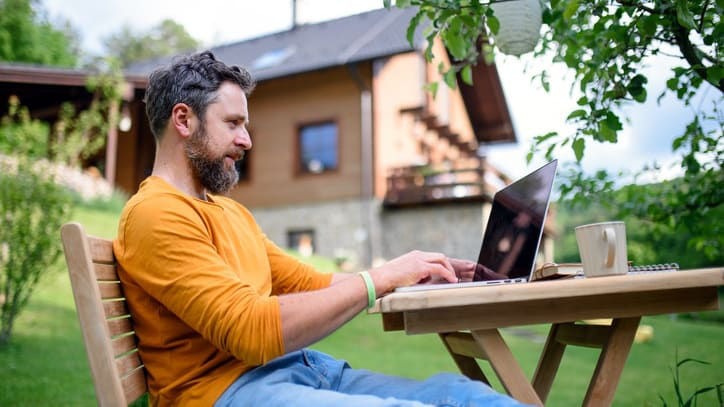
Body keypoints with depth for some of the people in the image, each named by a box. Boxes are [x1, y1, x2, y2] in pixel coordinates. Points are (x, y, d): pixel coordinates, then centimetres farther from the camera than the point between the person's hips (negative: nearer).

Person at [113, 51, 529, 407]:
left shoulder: (232, 211, 19)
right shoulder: (157, 215, -11)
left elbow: (309, 283, 18)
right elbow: (252, 331, -22)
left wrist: (412, 275, 6)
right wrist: (379, 278, -17)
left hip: (295, 366, 8)